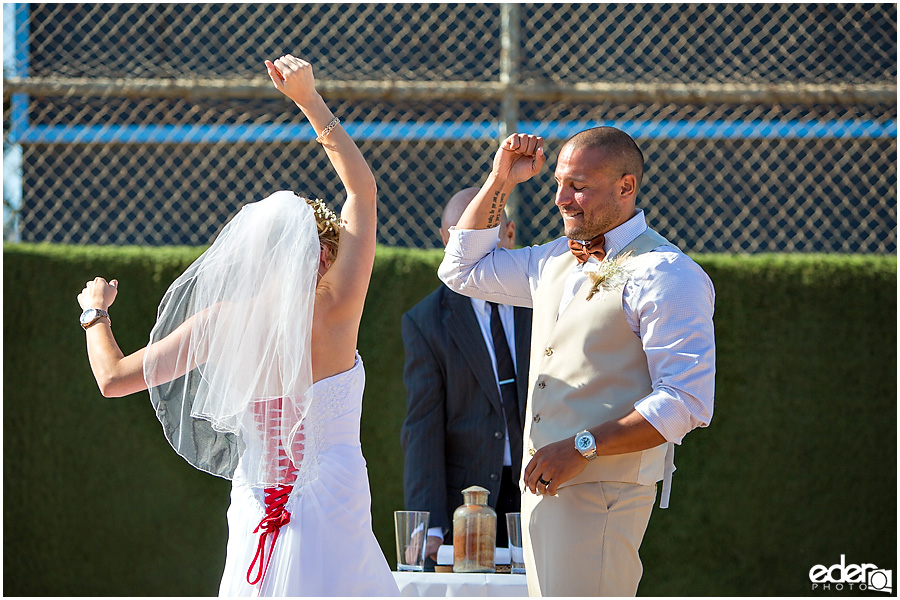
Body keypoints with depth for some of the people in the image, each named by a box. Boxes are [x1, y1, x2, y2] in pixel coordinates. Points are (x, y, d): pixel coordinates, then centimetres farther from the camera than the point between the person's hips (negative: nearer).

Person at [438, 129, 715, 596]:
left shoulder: (665, 274, -10)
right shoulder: (556, 261, 17)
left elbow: (687, 402, -18)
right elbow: (462, 268, 31)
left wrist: (583, 447, -21)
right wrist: (501, 179, 19)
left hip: (601, 494, -8)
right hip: (542, 486, 9)